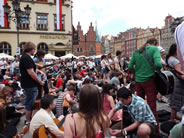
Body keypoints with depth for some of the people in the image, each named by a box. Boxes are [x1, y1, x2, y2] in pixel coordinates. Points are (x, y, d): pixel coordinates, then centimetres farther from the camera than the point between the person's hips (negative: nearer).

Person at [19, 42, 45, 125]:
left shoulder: (24, 57, 13)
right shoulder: (27, 58, -20)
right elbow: (31, 72, -26)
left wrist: (38, 71, 14)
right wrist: (40, 82, -17)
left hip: (27, 84, 11)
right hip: (30, 85, -11)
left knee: (29, 102, 21)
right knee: (30, 103, 2)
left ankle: (28, 119, 35)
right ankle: (28, 122, 16)